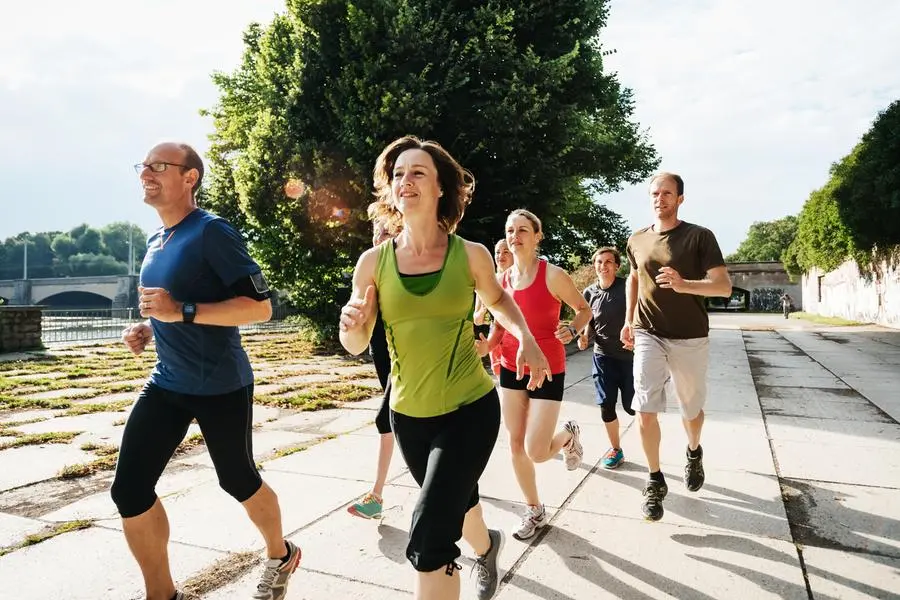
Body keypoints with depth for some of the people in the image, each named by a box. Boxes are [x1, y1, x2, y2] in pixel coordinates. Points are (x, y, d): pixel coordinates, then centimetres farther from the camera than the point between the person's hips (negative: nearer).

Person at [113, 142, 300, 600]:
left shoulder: (212, 232, -15)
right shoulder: (155, 241, 10)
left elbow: (260, 306, -21)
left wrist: (182, 311, -27)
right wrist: (147, 328, 5)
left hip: (221, 387, -7)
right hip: (167, 383, 7)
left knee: (238, 481, 10)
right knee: (129, 490, 1)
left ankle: (281, 557, 39)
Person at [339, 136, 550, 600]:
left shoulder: (471, 255, -11)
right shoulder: (373, 261, -9)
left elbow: (496, 299, 11)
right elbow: (355, 346, -2)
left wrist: (526, 338, -7)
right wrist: (352, 326, -25)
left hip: (470, 409, -3)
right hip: (408, 415, 3)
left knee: (428, 535, -15)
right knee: (457, 502, 28)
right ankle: (486, 547, 63)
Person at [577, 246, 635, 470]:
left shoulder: (627, 287, -9)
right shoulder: (589, 292, 2)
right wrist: (584, 336, -7)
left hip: (629, 354, -3)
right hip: (603, 355, 3)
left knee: (632, 405, 0)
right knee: (606, 405, 2)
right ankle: (615, 449, 23)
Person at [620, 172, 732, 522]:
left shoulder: (700, 237, -6)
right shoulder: (637, 240, 6)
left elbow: (724, 286, -12)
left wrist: (683, 284, -31)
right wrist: (628, 320, 13)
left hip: (690, 338, -2)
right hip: (648, 336, 2)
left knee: (691, 409, 13)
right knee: (645, 410, -9)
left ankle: (694, 453, 46)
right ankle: (655, 481, 9)